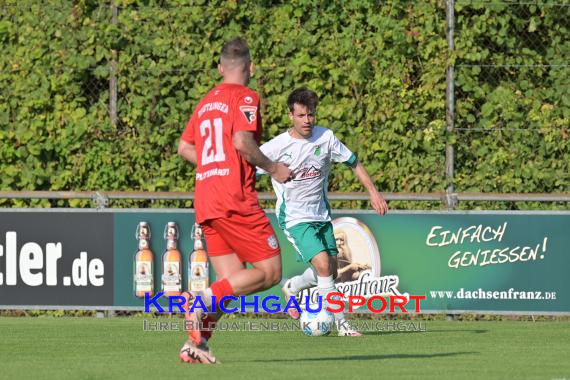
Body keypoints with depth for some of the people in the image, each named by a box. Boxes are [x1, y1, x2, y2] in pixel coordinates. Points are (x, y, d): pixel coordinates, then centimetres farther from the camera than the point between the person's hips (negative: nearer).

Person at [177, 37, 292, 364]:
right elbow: (242, 141, -19)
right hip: (236, 199, -8)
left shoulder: (206, 102, 19)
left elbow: (184, 147, 23)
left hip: (205, 200, 8)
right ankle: (203, 299, -20)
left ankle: (195, 344, -3)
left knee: (233, 281, 10)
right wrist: (273, 168, -7)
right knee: (270, 272, -5)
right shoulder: (245, 97, -5)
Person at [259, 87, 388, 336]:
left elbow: (354, 164, 6)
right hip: (294, 218, -5)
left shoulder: (325, 138, -5)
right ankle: (341, 324, -13)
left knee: (331, 270, 8)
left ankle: (292, 288, 37)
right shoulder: (277, 147, -15)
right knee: (323, 265, -21)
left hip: (321, 215, 5)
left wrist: (373, 192, 1)